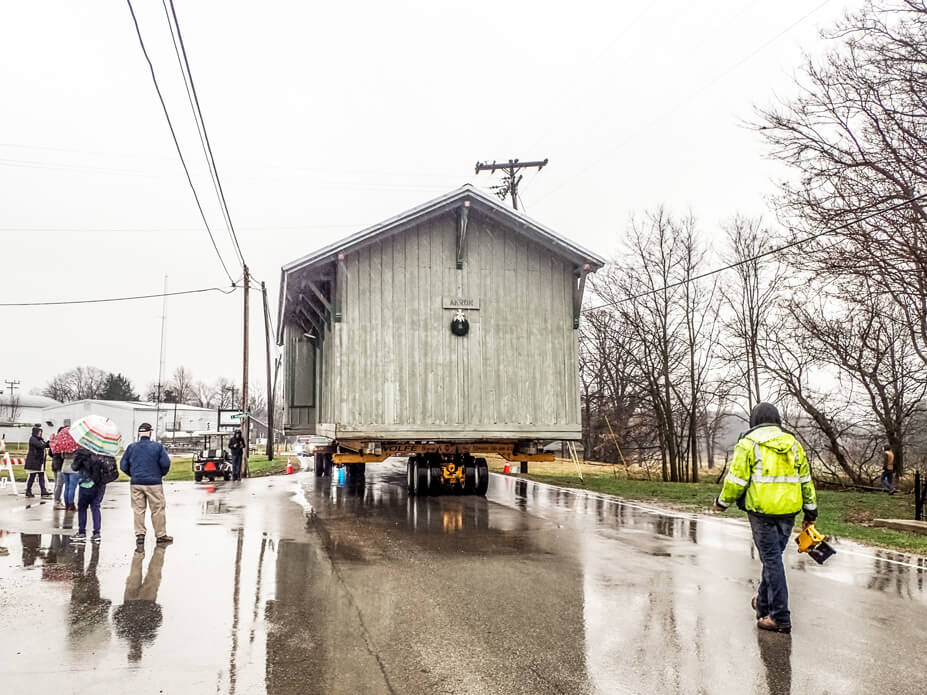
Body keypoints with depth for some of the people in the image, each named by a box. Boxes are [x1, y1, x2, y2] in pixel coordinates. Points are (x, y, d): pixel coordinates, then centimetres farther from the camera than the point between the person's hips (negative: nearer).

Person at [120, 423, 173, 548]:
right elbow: (166, 463, -9)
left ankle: (140, 535, 7)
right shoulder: (157, 446, -4)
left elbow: (123, 465, 5)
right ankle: (161, 535, 10)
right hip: (154, 483, -2)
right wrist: (161, 474, 9)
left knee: (138, 510, 9)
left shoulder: (131, 447, 3)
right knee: (157, 510, 5)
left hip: (136, 483, 3)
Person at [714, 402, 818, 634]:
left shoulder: (748, 443, -5)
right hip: (788, 511, 5)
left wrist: (723, 501, 7)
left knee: (772, 560, -2)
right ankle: (763, 604, 33)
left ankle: (780, 617, -2)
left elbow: (736, 479, -8)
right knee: (773, 557, 18)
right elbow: (805, 478, 14)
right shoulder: (792, 443, 12)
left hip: (762, 511, -5)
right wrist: (810, 510, 20)